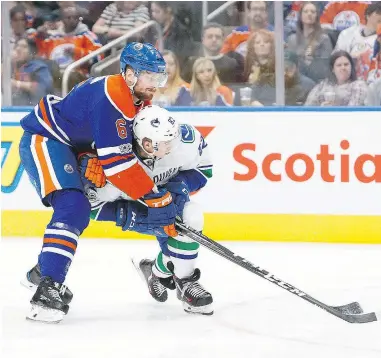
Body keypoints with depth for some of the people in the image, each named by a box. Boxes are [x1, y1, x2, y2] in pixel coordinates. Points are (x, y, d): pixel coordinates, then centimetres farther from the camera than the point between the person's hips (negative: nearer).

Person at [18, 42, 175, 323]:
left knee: (79, 213, 19)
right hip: (43, 139, -11)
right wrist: (156, 198, -28)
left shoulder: (139, 100, 2)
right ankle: (48, 289, -32)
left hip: (76, 148, 11)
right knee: (72, 207, -26)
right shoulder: (110, 97, -29)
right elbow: (117, 161, -31)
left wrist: (93, 161, -13)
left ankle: (42, 271, 37)